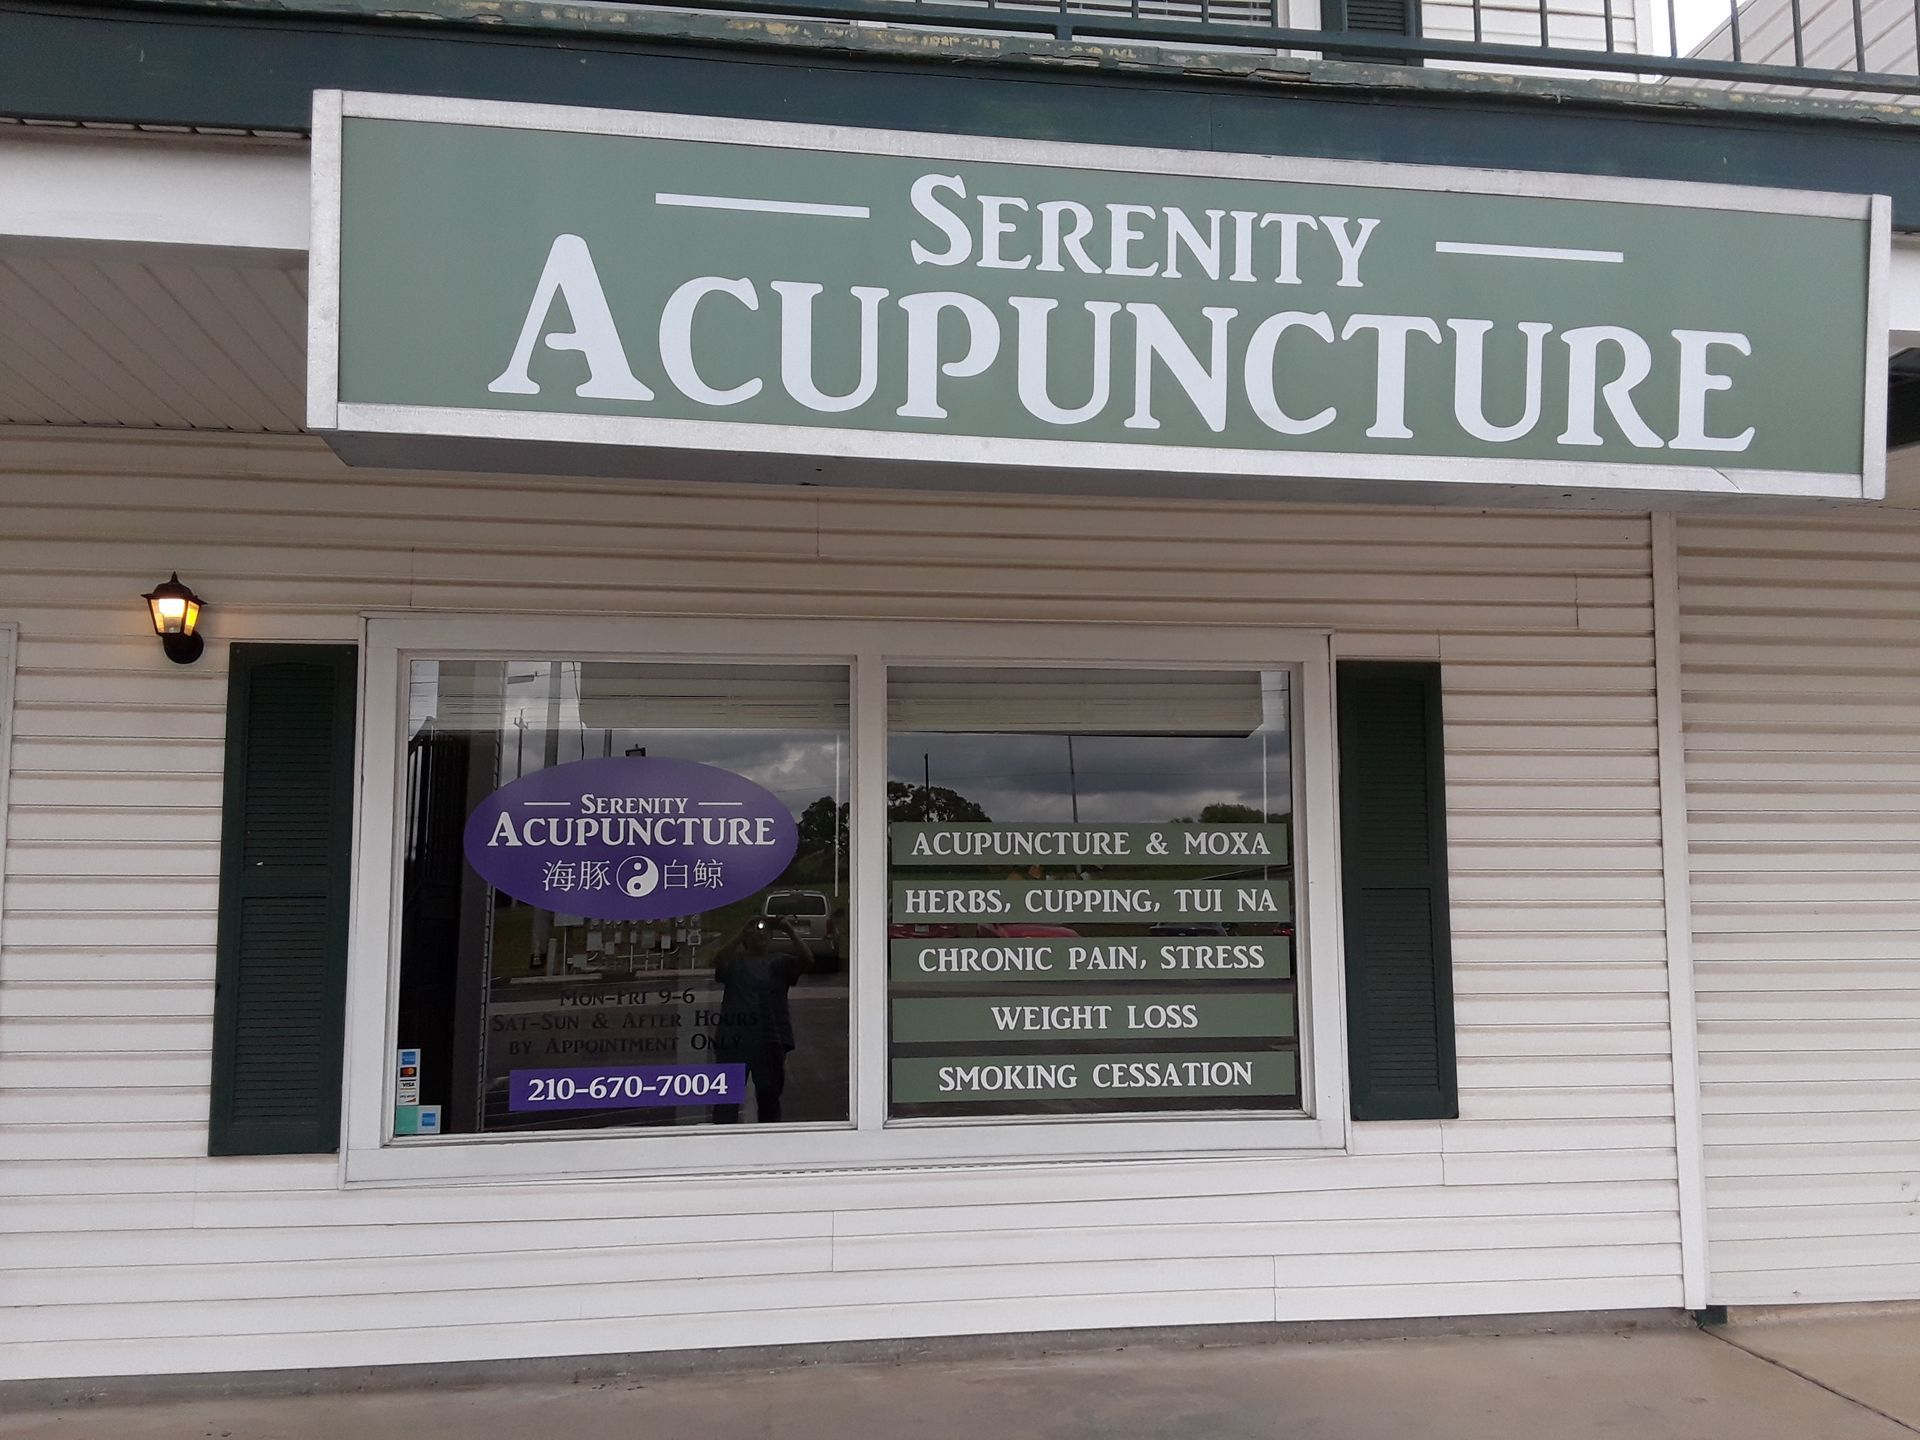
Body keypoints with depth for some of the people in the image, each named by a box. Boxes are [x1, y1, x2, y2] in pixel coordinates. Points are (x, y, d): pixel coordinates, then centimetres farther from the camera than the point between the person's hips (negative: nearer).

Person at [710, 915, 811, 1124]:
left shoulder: (779, 962, 14)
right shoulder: (735, 960, 11)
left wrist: (791, 932, -7)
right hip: (734, 1039, -2)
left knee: (769, 1096, 10)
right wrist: (741, 935, -14)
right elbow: (718, 961, -12)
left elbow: (807, 961, -3)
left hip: (770, 1041, 2)